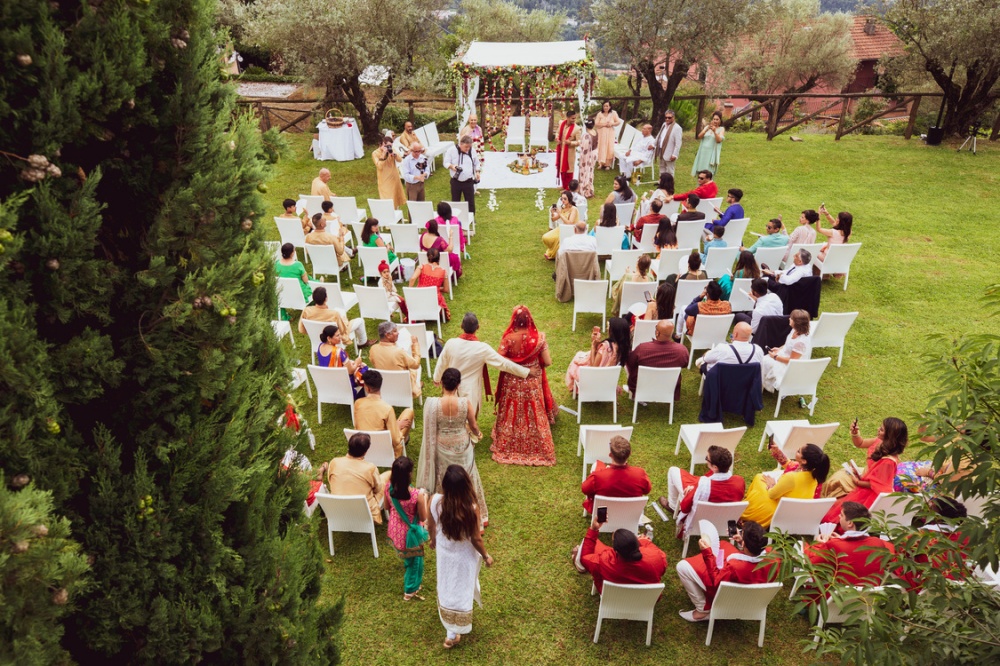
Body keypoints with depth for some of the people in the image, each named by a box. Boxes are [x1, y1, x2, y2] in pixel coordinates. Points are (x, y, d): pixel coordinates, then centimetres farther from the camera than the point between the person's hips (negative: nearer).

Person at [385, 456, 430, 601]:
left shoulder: (389, 487, -23)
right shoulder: (417, 494, -36)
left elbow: (386, 506, -3)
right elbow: (423, 518, -19)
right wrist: (424, 498, -7)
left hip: (394, 530, 5)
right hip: (411, 533, -5)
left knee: (405, 553, 38)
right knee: (415, 560, 25)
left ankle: (408, 566, 68)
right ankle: (410, 590, 44)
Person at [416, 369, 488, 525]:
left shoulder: (432, 404, -24)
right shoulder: (465, 402, -22)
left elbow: (430, 430, -10)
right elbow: (473, 426, -6)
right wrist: (478, 434, 16)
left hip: (441, 447, -1)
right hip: (462, 446, 1)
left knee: (442, 480, 23)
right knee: (466, 479, 23)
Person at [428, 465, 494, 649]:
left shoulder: (435, 501, -26)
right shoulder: (471, 508, -35)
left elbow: (431, 527, -6)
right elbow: (476, 539, -21)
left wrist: (433, 540, 17)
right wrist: (486, 556, -1)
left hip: (444, 552, 4)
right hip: (464, 556, -4)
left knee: (446, 587, 31)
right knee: (461, 590, 20)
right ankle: (452, 634, 35)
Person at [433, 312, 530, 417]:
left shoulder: (451, 343, -15)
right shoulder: (482, 348, -22)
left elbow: (441, 363, 1)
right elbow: (503, 363, -19)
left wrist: (437, 378, 21)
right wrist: (526, 372, -10)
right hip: (470, 390, -3)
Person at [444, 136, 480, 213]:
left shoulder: (472, 151, 1)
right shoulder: (451, 150, -7)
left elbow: (476, 163, 15)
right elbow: (446, 163, -4)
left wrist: (477, 172, 1)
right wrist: (451, 166, -24)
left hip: (468, 181, 1)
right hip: (456, 181, -1)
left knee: (471, 202, 6)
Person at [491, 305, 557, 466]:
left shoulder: (508, 338, -21)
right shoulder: (539, 337, -19)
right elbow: (548, 362, -13)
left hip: (512, 384, 0)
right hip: (533, 384, 0)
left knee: (512, 416, 20)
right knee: (534, 415, 20)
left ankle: (507, 448, 37)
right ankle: (537, 449, 37)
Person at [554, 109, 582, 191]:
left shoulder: (576, 128, -20)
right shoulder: (561, 124, -5)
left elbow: (579, 142, -16)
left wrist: (571, 142, -32)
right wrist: (557, 138, -8)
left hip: (570, 152, -6)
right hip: (561, 150, 6)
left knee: (568, 169, 3)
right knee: (561, 168, 17)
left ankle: (568, 187, 16)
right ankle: (564, 186, 32)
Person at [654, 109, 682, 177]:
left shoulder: (677, 128, -16)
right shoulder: (664, 125, 9)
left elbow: (678, 143, -18)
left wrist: (674, 155, -21)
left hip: (669, 155, -8)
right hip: (661, 153, 8)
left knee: (669, 172, 1)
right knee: (662, 171, 18)